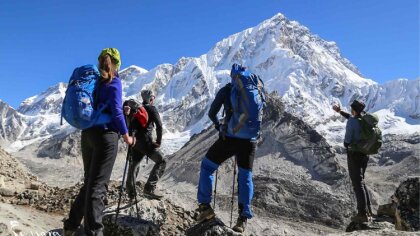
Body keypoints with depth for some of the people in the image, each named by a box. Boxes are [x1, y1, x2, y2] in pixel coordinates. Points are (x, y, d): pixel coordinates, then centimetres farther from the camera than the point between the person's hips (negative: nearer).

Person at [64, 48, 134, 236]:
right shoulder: (114, 82, -5)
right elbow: (116, 112, -12)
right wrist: (126, 137, -2)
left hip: (87, 134, 6)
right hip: (106, 136, -6)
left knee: (89, 182, 17)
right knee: (97, 186, -5)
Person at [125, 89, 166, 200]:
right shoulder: (151, 108, -3)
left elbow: (131, 125, 19)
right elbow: (159, 126, -15)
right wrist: (158, 142, -8)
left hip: (135, 140, 8)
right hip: (145, 141, -7)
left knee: (134, 164, 20)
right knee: (161, 161, -2)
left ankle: (130, 192, 25)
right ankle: (149, 188, -11)